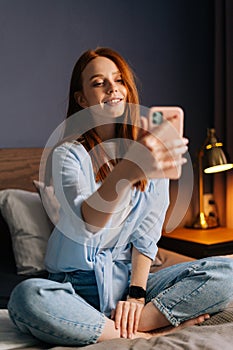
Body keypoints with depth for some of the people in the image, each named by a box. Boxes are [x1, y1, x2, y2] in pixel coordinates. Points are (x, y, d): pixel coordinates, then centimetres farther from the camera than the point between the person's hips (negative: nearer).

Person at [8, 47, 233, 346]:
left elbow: (147, 233, 0)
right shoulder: (69, 154, -5)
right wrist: (128, 171, -45)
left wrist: (136, 295, -13)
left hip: (129, 279, 2)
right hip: (78, 285, -2)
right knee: (26, 297, -36)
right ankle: (139, 334, -22)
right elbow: (85, 223, -26)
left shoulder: (153, 149, 5)